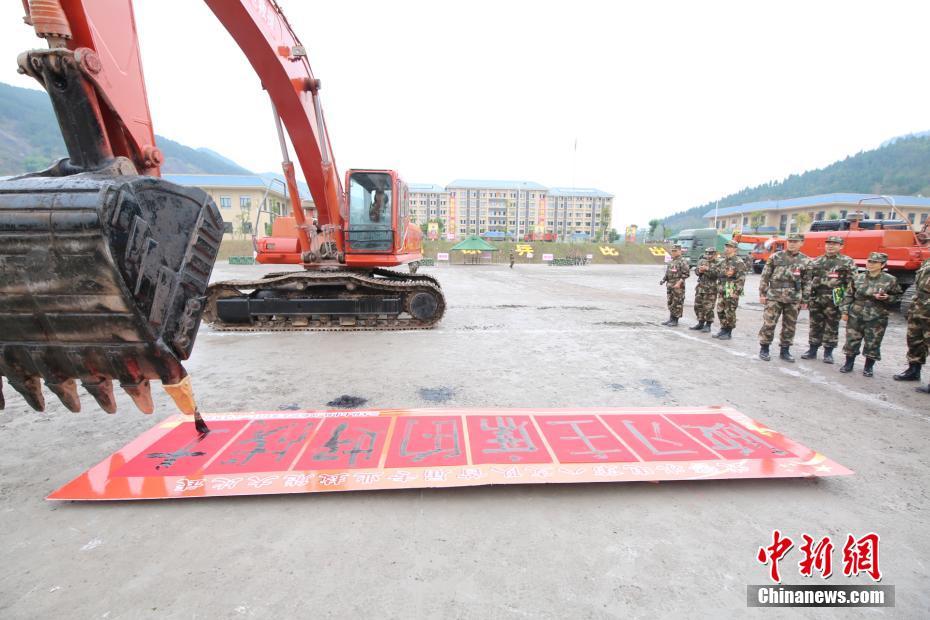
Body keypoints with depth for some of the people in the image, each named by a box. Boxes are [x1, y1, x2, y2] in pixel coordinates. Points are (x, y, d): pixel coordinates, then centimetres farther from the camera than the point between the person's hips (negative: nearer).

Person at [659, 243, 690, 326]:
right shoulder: (671, 261, 16)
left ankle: (675, 321, 3)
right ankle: (671, 319, 21)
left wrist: (679, 282, -21)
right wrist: (663, 280, 8)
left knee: (677, 303, -2)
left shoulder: (683, 261, -9)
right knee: (670, 303, 12)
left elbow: (686, 273, -14)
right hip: (669, 285, 8)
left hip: (678, 286, -8)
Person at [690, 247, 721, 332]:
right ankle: (701, 323, 22)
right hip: (700, 287, 6)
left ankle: (708, 325, 7)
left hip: (711, 289, -6)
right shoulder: (702, 261, 13)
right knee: (698, 306, 10)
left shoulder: (718, 263, -4)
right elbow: (696, 271, 9)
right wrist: (699, 270, -12)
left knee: (708, 308, -5)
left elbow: (717, 274, -16)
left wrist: (707, 269, -23)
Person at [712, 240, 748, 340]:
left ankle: (729, 332, 7)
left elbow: (741, 279, -13)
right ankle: (723, 329, 22)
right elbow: (717, 273, 23)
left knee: (730, 313, -1)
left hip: (732, 292, -7)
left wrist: (737, 292, -17)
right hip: (721, 291, 7)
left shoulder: (739, 262, -8)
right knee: (720, 311, 11)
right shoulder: (722, 261, 13)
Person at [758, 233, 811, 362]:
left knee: (790, 326, 9)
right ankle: (764, 349, 8)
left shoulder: (805, 261, 5)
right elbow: (765, 277, 2)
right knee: (769, 323, -3)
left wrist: (805, 300, 6)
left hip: (794, 299, 2)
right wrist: (762, 293, -3)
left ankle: (785, 351, 20)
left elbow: (807, 283, 8)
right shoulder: (775, 257, 1)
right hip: (774, 296, -2)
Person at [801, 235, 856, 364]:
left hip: (834, 300, -3)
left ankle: (828, 353, 14)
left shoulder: (847, 262, 0)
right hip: (816, 299, 3)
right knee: (815, 326, 10)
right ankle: (812, 351, 18)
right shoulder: (816, 261, 11)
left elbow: (851, 283, -4)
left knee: (832, 327, 5)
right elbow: (809, 280, 14)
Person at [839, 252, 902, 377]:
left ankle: (868, 367, 20)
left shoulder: (890, 280, -2)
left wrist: (886, 298, -15)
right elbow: (849, 295, 8)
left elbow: (897, 296, 7)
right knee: (851, 341, 6)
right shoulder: (858, 277, 3)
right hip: (855, 316, 2)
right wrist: (845, 311, 4)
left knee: (872, 343, 4)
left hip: (877, 318, -1)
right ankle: (848, 364, 20)